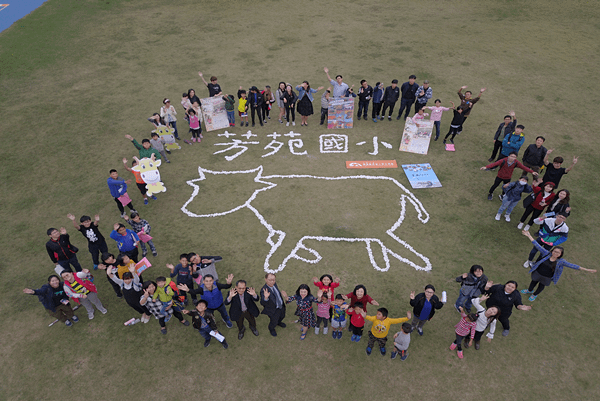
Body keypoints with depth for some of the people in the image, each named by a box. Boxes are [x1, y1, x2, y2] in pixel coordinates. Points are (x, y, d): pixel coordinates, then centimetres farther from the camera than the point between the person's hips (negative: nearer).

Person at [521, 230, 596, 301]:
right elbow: (537, 246, -20)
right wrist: (529, 236, -25)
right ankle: (529, 290, 55)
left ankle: (535, 294, 51)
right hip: (537, 273, 0)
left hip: (546, 278, 0)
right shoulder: (546, 254, -18)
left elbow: (572, 266, -18)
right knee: (534, 282, 24)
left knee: (541, 286, 23)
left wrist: (586, 270, -23)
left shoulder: (560, 261, -18)